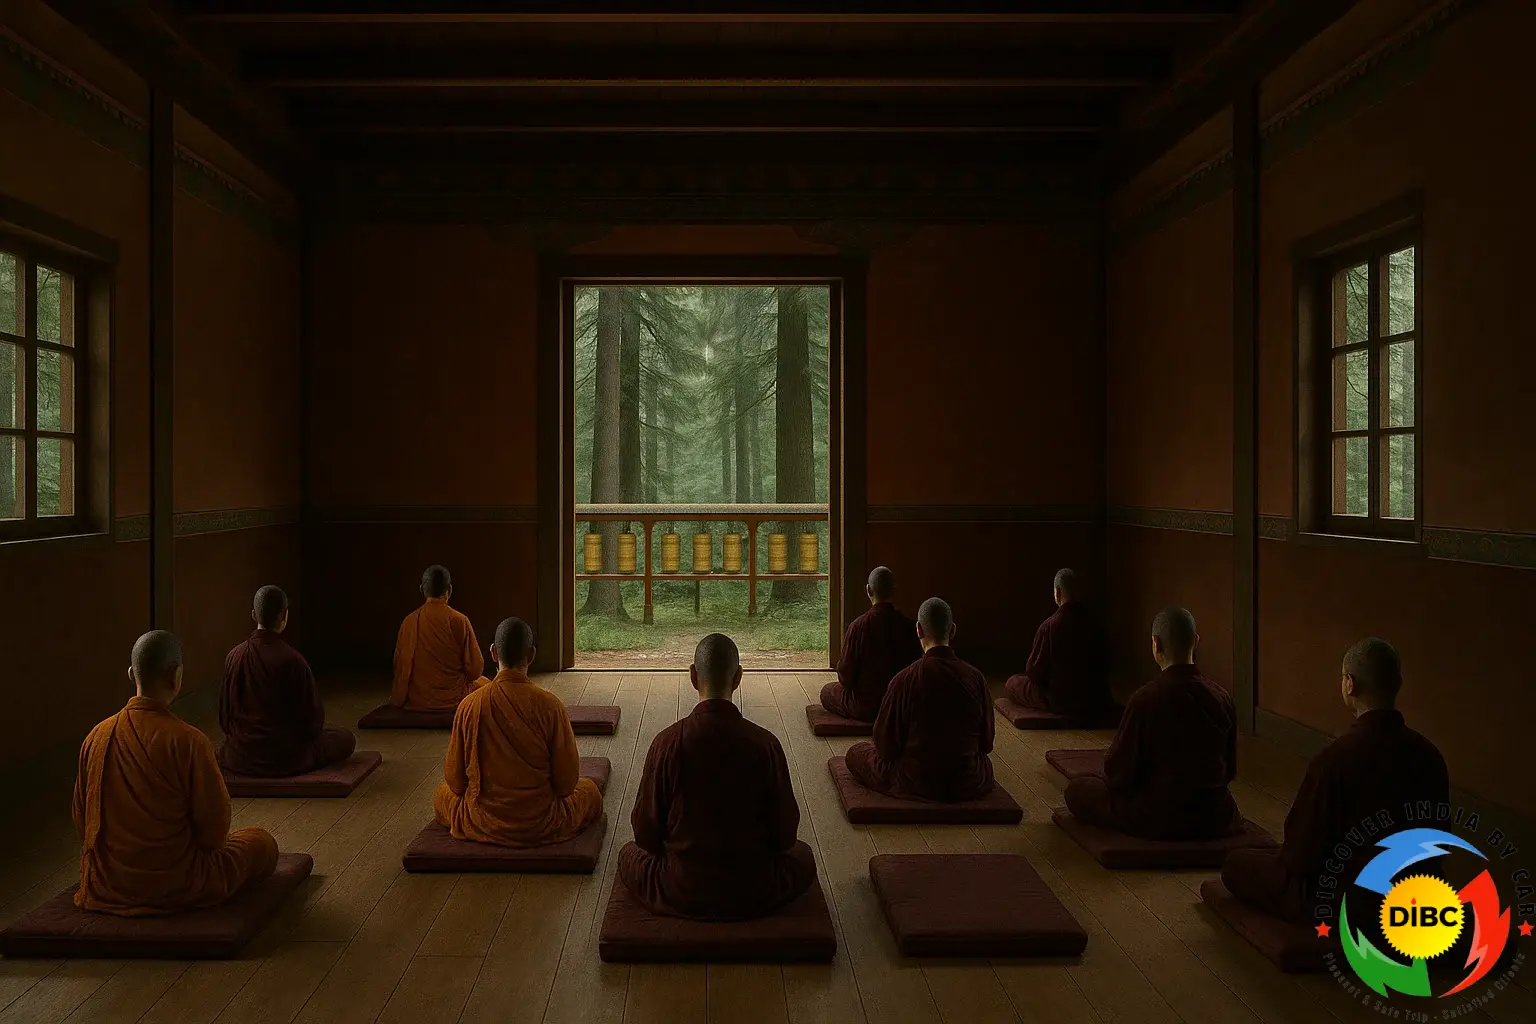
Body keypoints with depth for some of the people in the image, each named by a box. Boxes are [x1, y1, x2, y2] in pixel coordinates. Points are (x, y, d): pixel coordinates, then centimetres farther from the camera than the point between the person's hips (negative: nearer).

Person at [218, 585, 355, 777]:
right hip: (285, 758, -4)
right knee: (347, 739, 16)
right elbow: (314, 717, -9)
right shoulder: (293, 660, -18)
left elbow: (224, 718, 5)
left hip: (239, 760, 4)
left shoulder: (234, 656, -5)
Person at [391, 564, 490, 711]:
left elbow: (400, 665, 2)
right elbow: (475, 668, -10)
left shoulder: (410, 621, -6)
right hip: (453, 698, -3)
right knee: (483, 683, 28)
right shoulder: (459, 621, -14)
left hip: (415, 701, 3)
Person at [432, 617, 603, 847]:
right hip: (541, 827, -1)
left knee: (442, 793, 32)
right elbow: (567, 782, -11)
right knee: (589, 791, 28)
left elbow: (455, 780, -4)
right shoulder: (549, 705, -18)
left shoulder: (469, 705, -13)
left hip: (480, 825, 1)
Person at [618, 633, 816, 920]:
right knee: (802, 856, 30)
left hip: (679, 896, 1)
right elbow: (785, 834, -5)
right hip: (754, 898, 0)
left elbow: (646, 834, -6)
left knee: (629, 854, 30)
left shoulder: (667, 742, -15)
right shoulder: (765, 744, -15)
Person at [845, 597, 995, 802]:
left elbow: (886, 745, -9)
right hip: (969, 786, 4)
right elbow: (986, 743, 1)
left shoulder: (905, 679, -18)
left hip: (916, 784, -4)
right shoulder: (975, 677, -10)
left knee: (855, 754, 20)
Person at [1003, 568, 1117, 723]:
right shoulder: (1094, 621, -6)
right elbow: (1103, 663, 7)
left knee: (1012, 684, 14)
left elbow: (1034, 671, -11)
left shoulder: (1049, 626, -20)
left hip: (1059, 701, -5)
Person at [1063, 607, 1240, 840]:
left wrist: (1109, 758, 8)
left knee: (1076, 790, 11)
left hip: (1157, 820, -6)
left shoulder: (1146, 699, -22)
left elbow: (1118, 773, -14)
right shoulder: (1221, 697, -7)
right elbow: (1229, 770, 6)